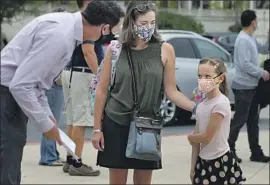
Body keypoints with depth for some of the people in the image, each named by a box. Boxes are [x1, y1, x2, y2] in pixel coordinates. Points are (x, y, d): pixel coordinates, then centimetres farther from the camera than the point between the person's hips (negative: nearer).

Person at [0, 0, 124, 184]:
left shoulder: (68, 23, 4)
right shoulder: (60, 34, -24)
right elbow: (20, 85, -25)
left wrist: (47, 114, 13)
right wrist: (45, 124, -14)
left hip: (16, 94, 10)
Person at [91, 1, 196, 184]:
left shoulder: (165, 50, -4)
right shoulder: (115, 49, -3)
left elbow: (171, 90, -3)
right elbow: (102, 90, 1)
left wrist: (197, 108, -18)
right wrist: (97, 128, -1)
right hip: (116, 124, 0)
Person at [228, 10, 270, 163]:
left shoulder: (251, 39, 12)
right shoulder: (243, 40, -18)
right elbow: (245, 64, -24)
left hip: (252, 86, 10)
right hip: (243, 87, -10)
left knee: (253, 121, 12)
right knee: (240, 120, -5)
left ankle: (256, 152, 17)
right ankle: (229, 150, 4)